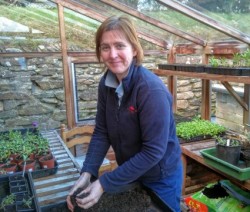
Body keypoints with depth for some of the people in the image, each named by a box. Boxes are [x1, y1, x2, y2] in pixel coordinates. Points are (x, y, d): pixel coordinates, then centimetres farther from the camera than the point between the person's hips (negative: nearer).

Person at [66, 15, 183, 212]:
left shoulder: (152, 90, -29)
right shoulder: (106, 84, -9)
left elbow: (153, 151, -28)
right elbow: (101, 132, -5)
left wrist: (105, 183, -26)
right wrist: (87, 173, -19)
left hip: (161, 179, -6)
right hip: (130, 173, 6)